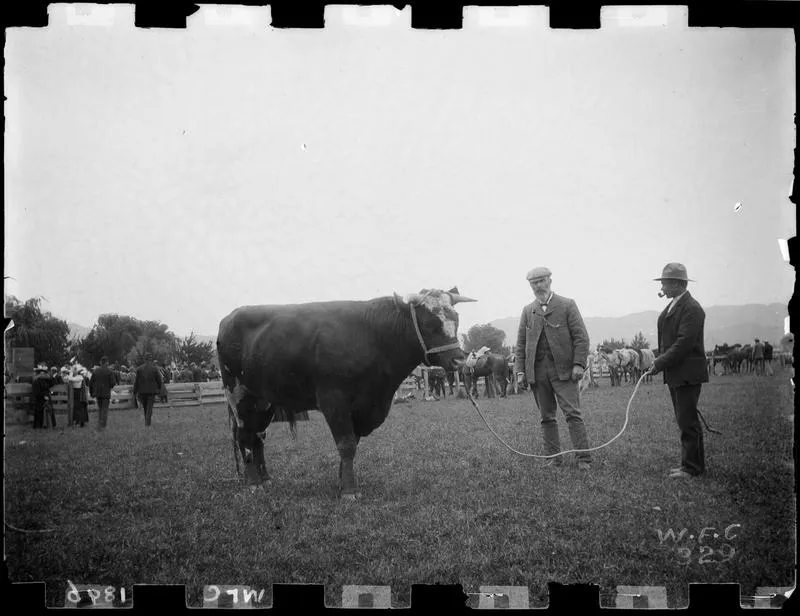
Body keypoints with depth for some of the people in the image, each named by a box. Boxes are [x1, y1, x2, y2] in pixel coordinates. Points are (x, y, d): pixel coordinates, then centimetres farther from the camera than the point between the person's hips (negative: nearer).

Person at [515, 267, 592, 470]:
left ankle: (583, 459, -7)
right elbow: (521, 344, 14)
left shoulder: (567, 305, 2)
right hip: (537, 372, 4)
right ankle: (553, 458, 14)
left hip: (563, 370, -4)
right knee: (546, 417, 7)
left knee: (573, 413, -9)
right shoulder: (528, 311, 13)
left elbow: (581, 337, -2)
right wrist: (520, 370, 5)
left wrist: (579, 363, -11)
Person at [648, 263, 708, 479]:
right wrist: (660, 360, 6)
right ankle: (692, 463, 19)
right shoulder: (672, 307, 16)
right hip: (674, 373, 10)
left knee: (688, 421, -6)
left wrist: (660, 364, -19)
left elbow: (684, 342, -21)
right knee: (685, 421, 13)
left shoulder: (691, 308, -14)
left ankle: (692, 467, 0)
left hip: (687, 374, -10)